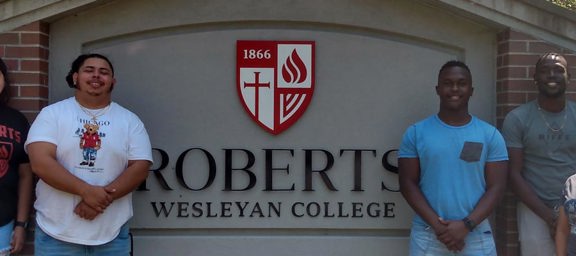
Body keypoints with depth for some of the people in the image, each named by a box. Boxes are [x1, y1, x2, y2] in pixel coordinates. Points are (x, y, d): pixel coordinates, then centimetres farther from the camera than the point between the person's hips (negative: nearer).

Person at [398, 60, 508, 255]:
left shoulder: (490, 134, 5)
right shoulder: (416, 132, 3)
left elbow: (496, 187, 0)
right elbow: (408, 183, -1)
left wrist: (466, 225, -13)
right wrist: (436, 224, -12)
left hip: (476, 236, 1)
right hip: (427, 236, 0)